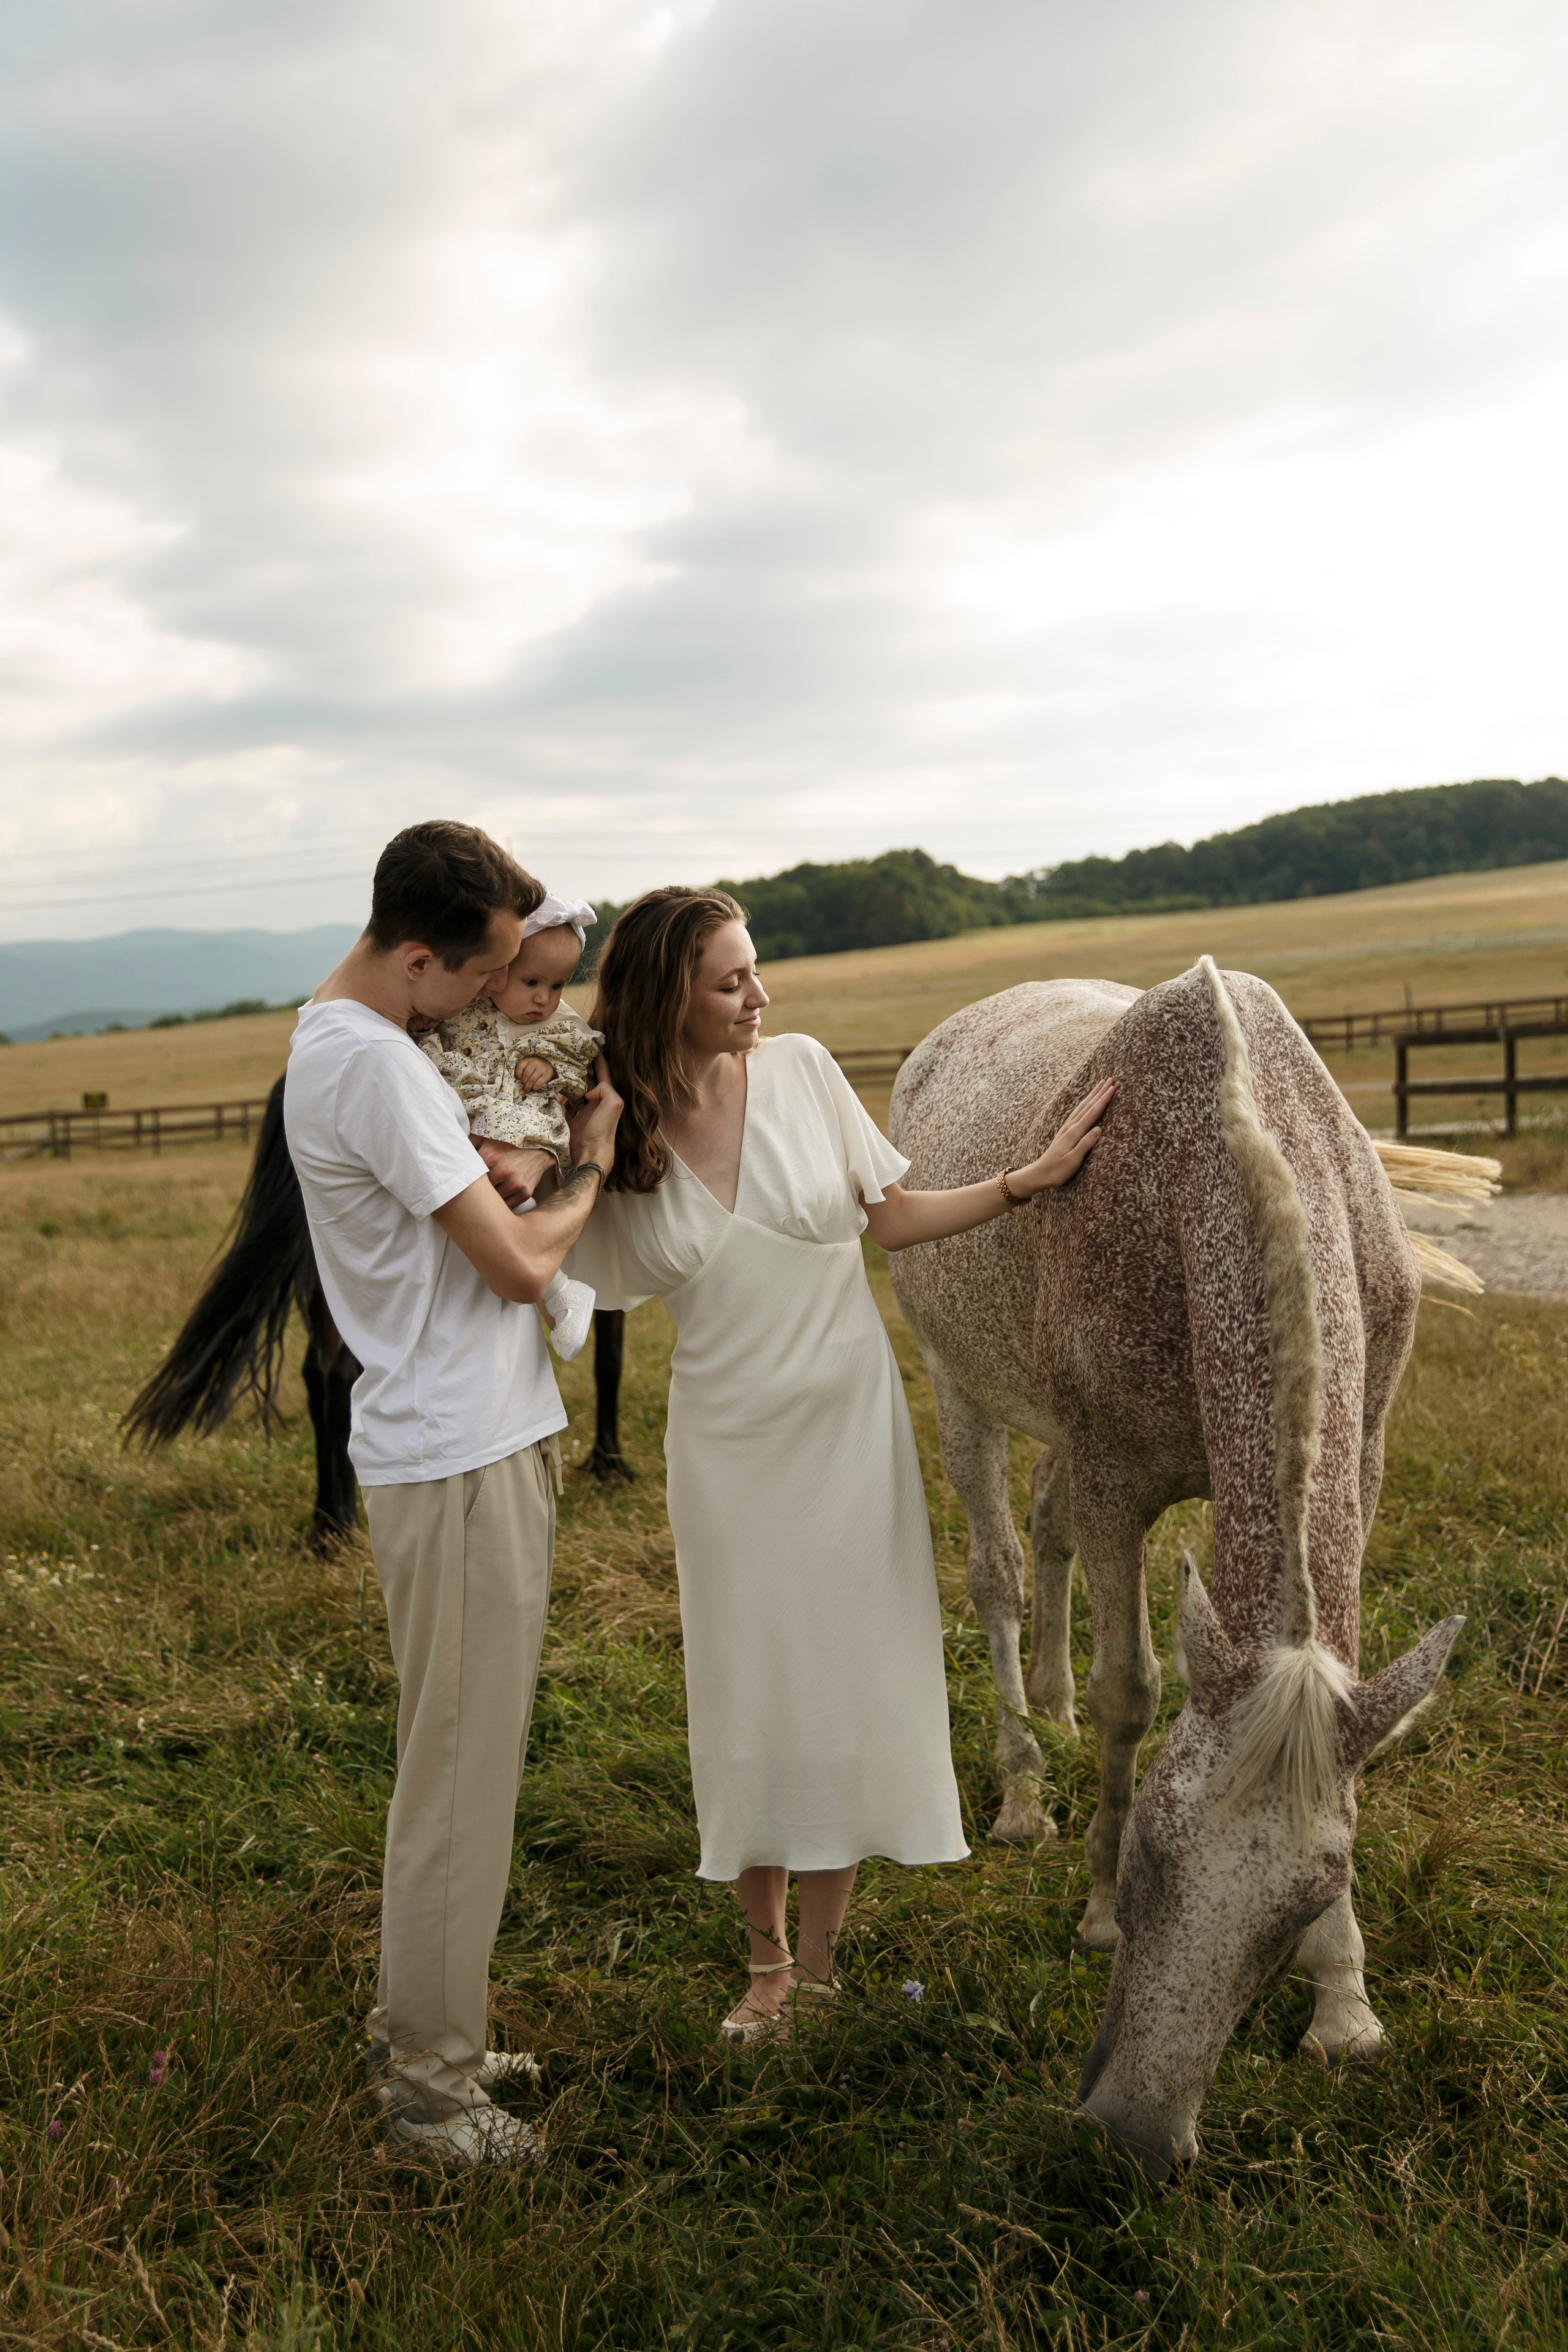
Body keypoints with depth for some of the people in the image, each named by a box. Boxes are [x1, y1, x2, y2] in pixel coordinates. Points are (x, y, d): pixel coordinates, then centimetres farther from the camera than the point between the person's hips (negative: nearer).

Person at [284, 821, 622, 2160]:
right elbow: (522, 1265, -20)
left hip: (475, 1439, 10)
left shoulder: (343, 1037, 10)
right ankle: (429, 2074, 16)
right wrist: (590, 1166, -2)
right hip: (460, 1459, -10)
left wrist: (486, 1160, 3)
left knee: (462, 1753, 19)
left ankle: (425, 2024, 33)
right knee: (461, 1766, 1)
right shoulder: (373, 1062, -22)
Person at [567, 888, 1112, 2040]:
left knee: (848, 1673, 6)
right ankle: (767, 1958, 28)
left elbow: (892, 1216, 1)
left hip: (847, 1420, 0)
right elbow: (615, 1281, -7)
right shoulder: (614, 1132, -7)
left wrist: (1031, 1178, -4)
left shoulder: (801, 1068, -7)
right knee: (750, 1689, 8)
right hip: (726, 1438, 0)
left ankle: (819, 1956, 24)